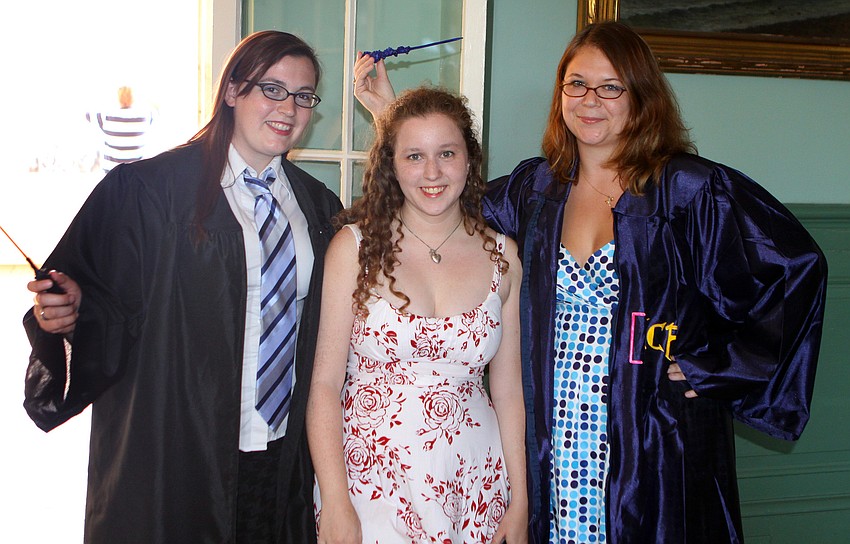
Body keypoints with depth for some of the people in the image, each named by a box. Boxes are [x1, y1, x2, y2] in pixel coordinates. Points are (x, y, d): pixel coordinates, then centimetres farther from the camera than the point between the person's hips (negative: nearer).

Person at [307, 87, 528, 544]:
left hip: (473, 485, 3)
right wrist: (335, 505, -13)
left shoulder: (501, 256, 3)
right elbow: (325, 385, -7)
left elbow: (508, 389, 6)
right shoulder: (355, 248, -5)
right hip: (370, 483, -2)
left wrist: (520, 502, 4)